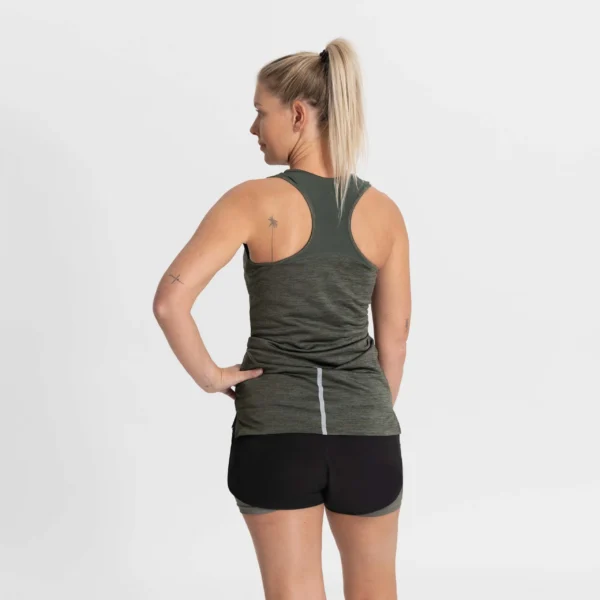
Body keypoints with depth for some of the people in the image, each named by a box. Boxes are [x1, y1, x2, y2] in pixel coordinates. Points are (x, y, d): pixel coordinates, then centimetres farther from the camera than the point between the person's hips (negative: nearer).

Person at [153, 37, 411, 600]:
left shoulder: (256, 201, -10)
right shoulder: (383, 211, 0)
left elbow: (170, 300, -19)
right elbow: (394, 337, 6)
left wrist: (210, 377, -5)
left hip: (274, 427, -2)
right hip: (365, 426, 3)